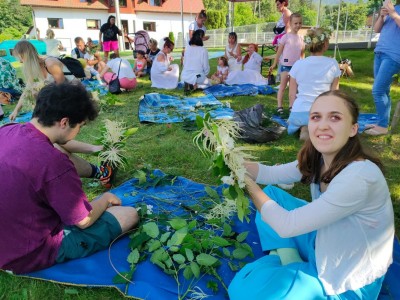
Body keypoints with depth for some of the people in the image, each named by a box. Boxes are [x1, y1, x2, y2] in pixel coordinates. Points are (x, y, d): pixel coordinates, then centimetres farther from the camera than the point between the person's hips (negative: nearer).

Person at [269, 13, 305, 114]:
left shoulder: (301, 38, 7)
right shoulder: (286, 37, -6)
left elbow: (302, 53, 13)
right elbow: (279, 51, -4)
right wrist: (274, 64, -6)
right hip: (286, 64, -4)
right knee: (283, 86, 1)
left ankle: (291, 106, 17)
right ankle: (279, 106, 4)